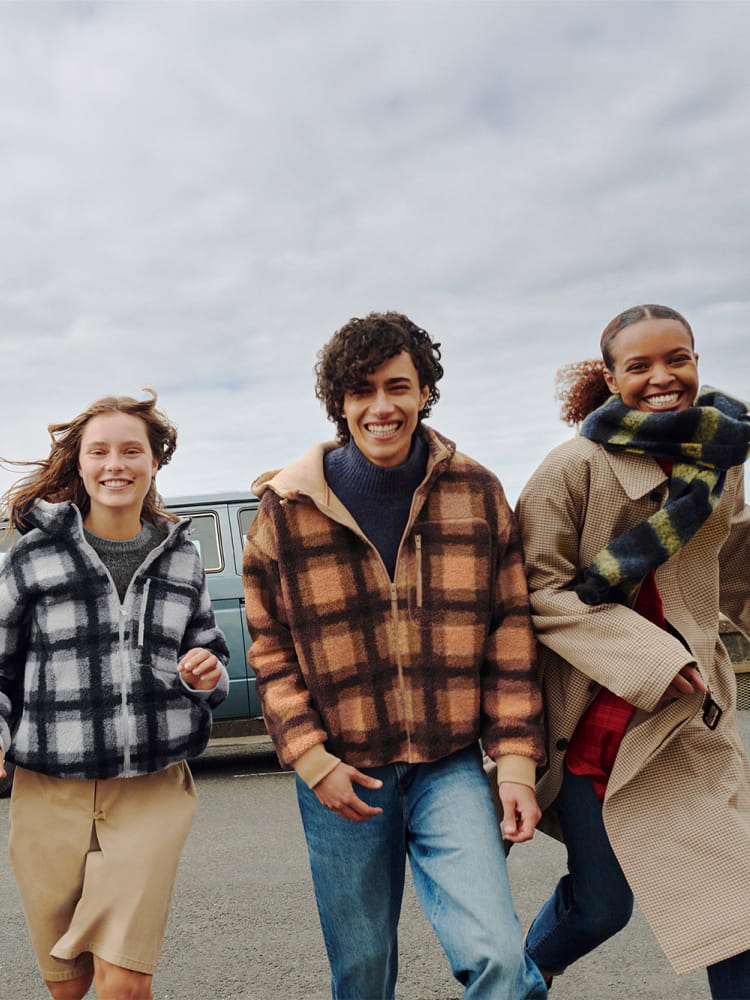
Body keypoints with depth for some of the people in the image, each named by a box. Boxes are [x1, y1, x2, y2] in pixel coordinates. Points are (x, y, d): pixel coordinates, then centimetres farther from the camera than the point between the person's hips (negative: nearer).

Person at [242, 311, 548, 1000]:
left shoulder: (476, 493, -1)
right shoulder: (288, 507, -5)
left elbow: (509, 633, 1)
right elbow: (269, 647, 1)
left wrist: (516, 762, -2)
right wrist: (311, 759, -7)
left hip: (450, 768, 0)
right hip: (341, 774, 0)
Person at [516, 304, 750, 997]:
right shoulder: (578, 465, -13)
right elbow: (539, 589, -14)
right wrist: (649, 657, -19)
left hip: (688, 714, 5)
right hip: (590, 719, -5)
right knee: (601, 904, 9)